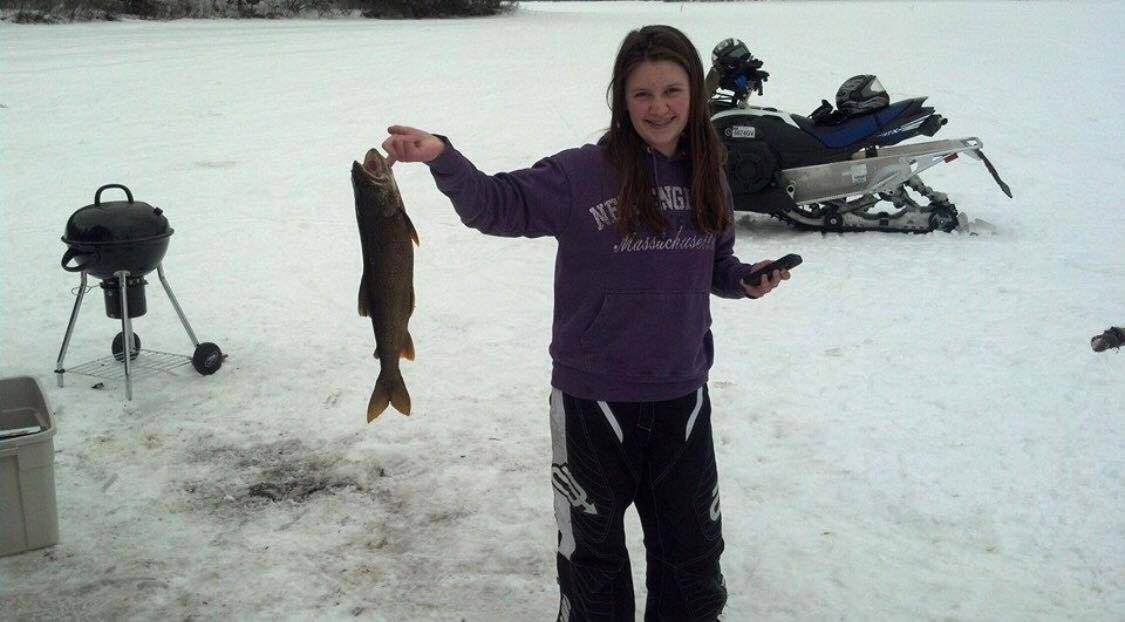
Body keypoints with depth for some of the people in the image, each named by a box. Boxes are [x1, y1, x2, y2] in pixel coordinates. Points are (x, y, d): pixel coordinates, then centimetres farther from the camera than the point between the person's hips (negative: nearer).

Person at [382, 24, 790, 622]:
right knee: (593, 547, 16)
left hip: (681, 395, 4)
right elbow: (499, 204, -20)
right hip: (593, 397, -4)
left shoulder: (707, 178, 2)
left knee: (692, 543, 22)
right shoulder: (581, 174, -14)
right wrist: (443, 158, -36)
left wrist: (746, 280, -5)